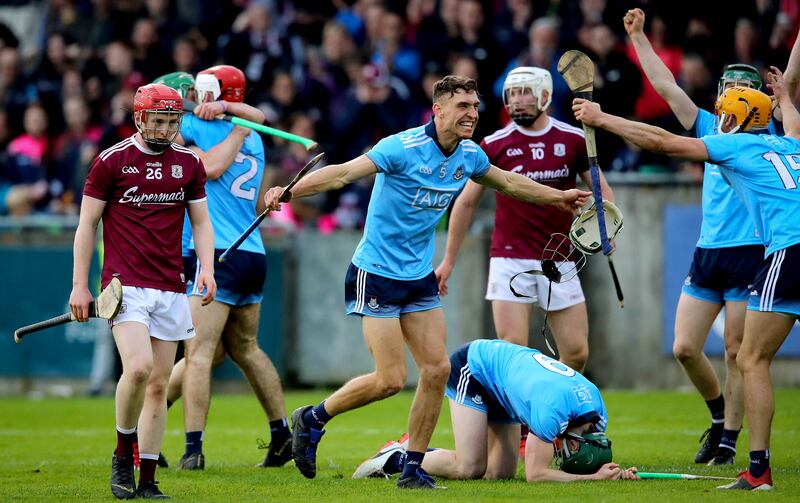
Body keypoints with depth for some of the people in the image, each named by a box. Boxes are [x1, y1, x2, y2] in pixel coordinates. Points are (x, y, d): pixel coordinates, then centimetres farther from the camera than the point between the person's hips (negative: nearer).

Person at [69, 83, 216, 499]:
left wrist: (206, 269, 0)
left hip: (171, 289, 4)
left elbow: (201, 222, 17)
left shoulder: (189, 164, 10)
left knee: (159, 384, 4)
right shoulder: (112, 161, -1)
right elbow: (87, 224, 3)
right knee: (139, 366, -23)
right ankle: (123, 455, -2)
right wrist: (79, 286, -1)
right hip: (125, 284, -4)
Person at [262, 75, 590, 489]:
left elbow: (508, 182, 25)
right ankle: (311, 419, 12)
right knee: (391, 380, -10)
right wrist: (290, 191, -42)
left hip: (419, 276, 7)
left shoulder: (469, 155, 3)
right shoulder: (403, 148, -20)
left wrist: (559, 197, 33)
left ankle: (412, 469, 9)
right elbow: (343, 173, -29)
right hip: (376, 276, -7)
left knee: (437, 369, -2)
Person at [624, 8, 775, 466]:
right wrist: (638, 36, 15)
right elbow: (665, 85, 16)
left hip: (750, 254, -5)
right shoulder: (710, 130, 14)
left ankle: (728, 440, 5)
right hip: (707, 255, 5)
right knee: (685, 347, 1)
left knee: (737, 352, -3)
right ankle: (719, 417, 23)